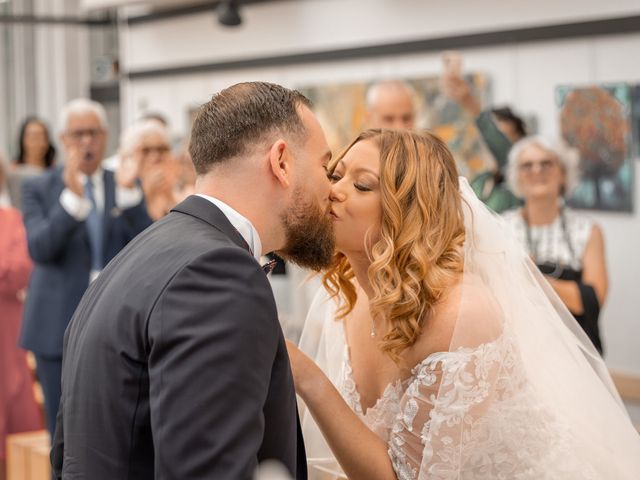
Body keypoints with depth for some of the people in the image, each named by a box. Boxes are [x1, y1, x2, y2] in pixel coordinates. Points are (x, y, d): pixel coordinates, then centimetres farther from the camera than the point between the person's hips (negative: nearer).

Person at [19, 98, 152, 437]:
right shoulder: (39, 189, 1)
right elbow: (39, 249, -14)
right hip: (60, 327, -1)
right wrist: (72, 196, -27)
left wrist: (128, 192, -21)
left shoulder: (126, 186, 6)